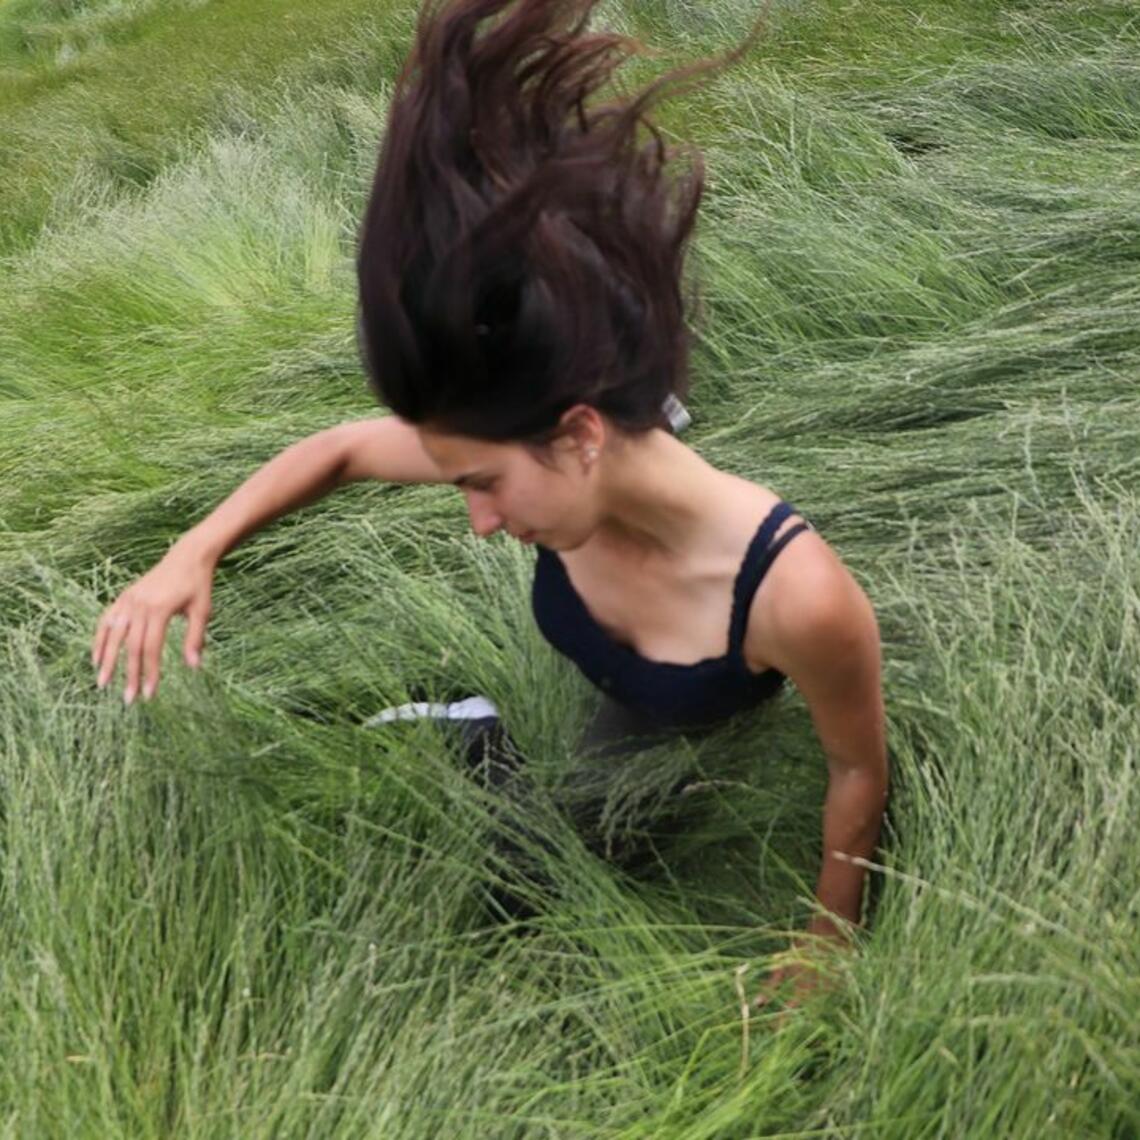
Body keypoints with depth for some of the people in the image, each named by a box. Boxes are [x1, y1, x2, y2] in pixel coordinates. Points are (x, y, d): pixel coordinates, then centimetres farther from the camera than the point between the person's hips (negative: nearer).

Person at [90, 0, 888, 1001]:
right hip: (617, 731, 4)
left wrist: (828, 943, -11)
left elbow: (861, 770, -24)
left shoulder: (795, 594, -45)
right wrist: (193, 554, -21)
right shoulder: (562, 467, -29)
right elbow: (343, 448, -11)